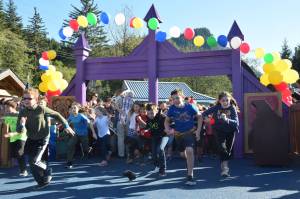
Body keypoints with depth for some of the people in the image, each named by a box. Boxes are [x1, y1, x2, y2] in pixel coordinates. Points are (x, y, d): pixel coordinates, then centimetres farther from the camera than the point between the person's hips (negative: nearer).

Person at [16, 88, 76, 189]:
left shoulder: (41, 109, -18)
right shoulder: (22, 112, -6)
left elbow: (56, 115, -5)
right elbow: (19, 130, -8)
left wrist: (66, 126, -3)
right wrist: (21, 124, -31)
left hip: (42, 139, -5)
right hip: (31, 140, 5)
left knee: (34, 161, -14)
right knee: (31, 162, 7)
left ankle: (47, 171, 17)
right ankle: (42, 181, 27)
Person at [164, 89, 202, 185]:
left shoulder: (190, 107, -17)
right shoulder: (172, 108, -12)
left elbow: (199, 117, -3)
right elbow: (167, 121, 2)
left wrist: (198, 130, -9)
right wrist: (168, 129, -18)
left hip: (190, 132, -4)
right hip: (178, 134, 4)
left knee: (189, 150, -25)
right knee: (184, 152, 21)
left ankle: (190, 176, -18)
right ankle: (190, 164, 56)